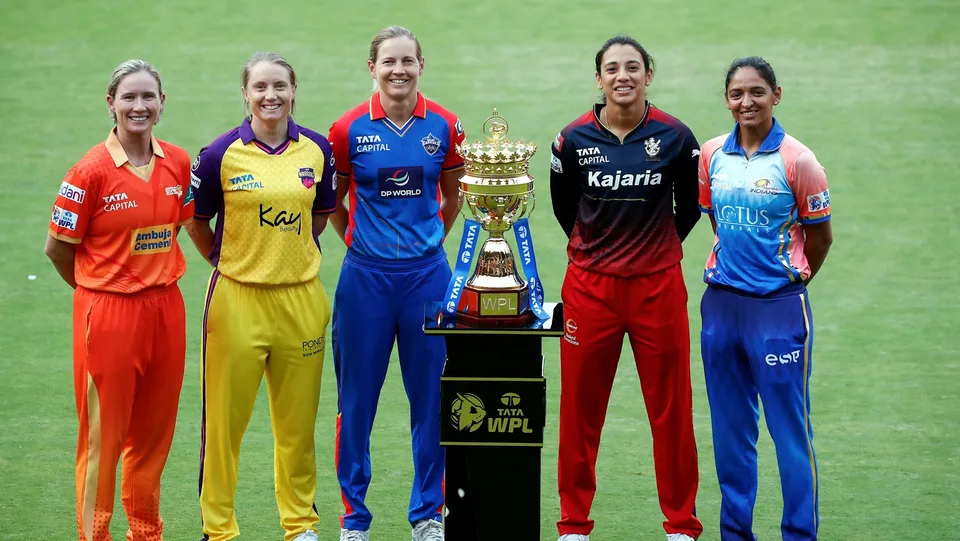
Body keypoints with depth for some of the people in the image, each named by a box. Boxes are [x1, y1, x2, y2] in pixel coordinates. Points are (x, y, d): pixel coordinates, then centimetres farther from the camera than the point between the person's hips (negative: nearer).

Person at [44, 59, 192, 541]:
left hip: (165, 310, 5)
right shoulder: (92, 171, -12)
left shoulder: (178, 163, 2)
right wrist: (98, 287, 8)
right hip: (109, 314, -5)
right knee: (103, 434, 3)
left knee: (154, 433, 13)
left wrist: (152, 276, 10)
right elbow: (57, 247, -4)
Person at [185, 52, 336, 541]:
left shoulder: (317, 149, 3)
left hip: (301, 297, 3)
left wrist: (292, 257, 12)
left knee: (297, 418, 10)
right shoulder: (221, 154, -6)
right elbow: (196, 223, 6)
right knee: (225, 417, 1)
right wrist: (229, 262, 7)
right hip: (237, 297, -2)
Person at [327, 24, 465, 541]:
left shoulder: (443, 126, 1)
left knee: (432, 396, 6)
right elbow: (332, 202, 9)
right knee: (357, 397, 4)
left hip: (427, 273, 1)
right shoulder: (349, 128, -4)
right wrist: (359, 241, 7)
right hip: (366, 276, -1)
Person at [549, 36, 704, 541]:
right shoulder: (574, 139, -3)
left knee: (671, 408, 5)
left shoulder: (675, 137, -4)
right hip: (590, 286, 1)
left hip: (658, 286, 0)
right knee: (580, 408, 7)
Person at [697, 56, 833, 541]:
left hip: (779, 306, -4)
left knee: (790, 424, -2)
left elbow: (820, 236, 1)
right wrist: (733, 269, 13)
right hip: (721, 302, 5)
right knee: (730, 424, 11)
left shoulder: (797, 160, -8)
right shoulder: (712, 155, 5)